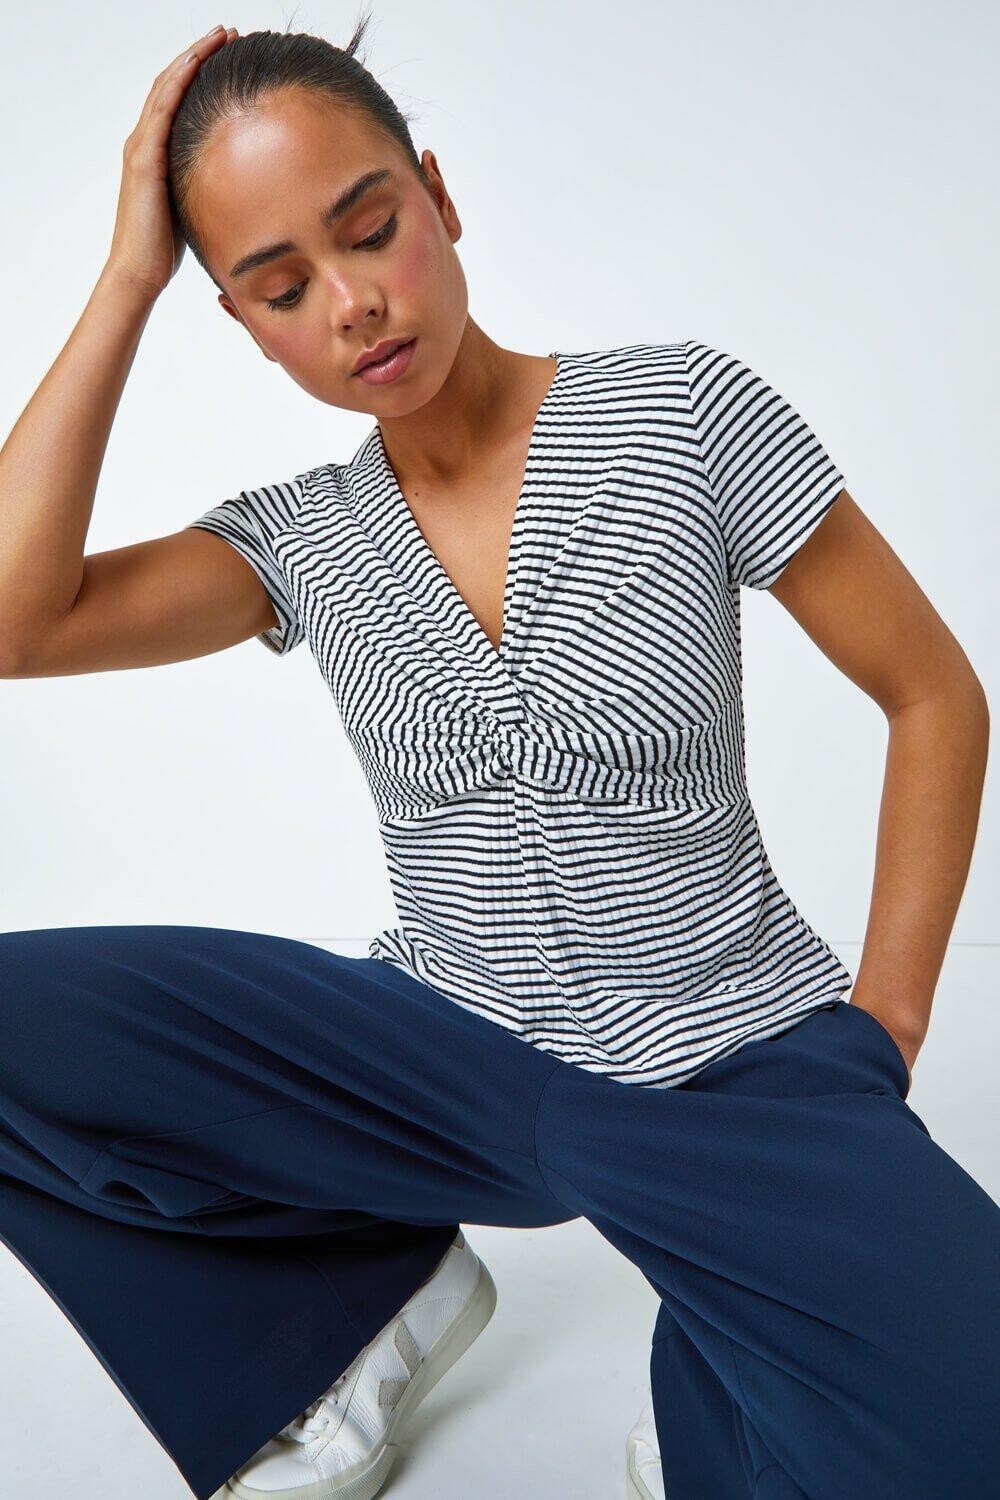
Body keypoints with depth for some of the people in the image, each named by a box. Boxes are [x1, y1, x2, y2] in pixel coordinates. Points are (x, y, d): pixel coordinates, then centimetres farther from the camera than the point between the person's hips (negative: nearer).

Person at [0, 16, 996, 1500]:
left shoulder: (683, 410, -8)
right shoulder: (297, 539, 1)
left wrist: (880, 1028, -6)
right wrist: (127, 278, -10)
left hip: (738, 1060, -2)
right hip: (452, 1055, 3)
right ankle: (381, 1295, 6)